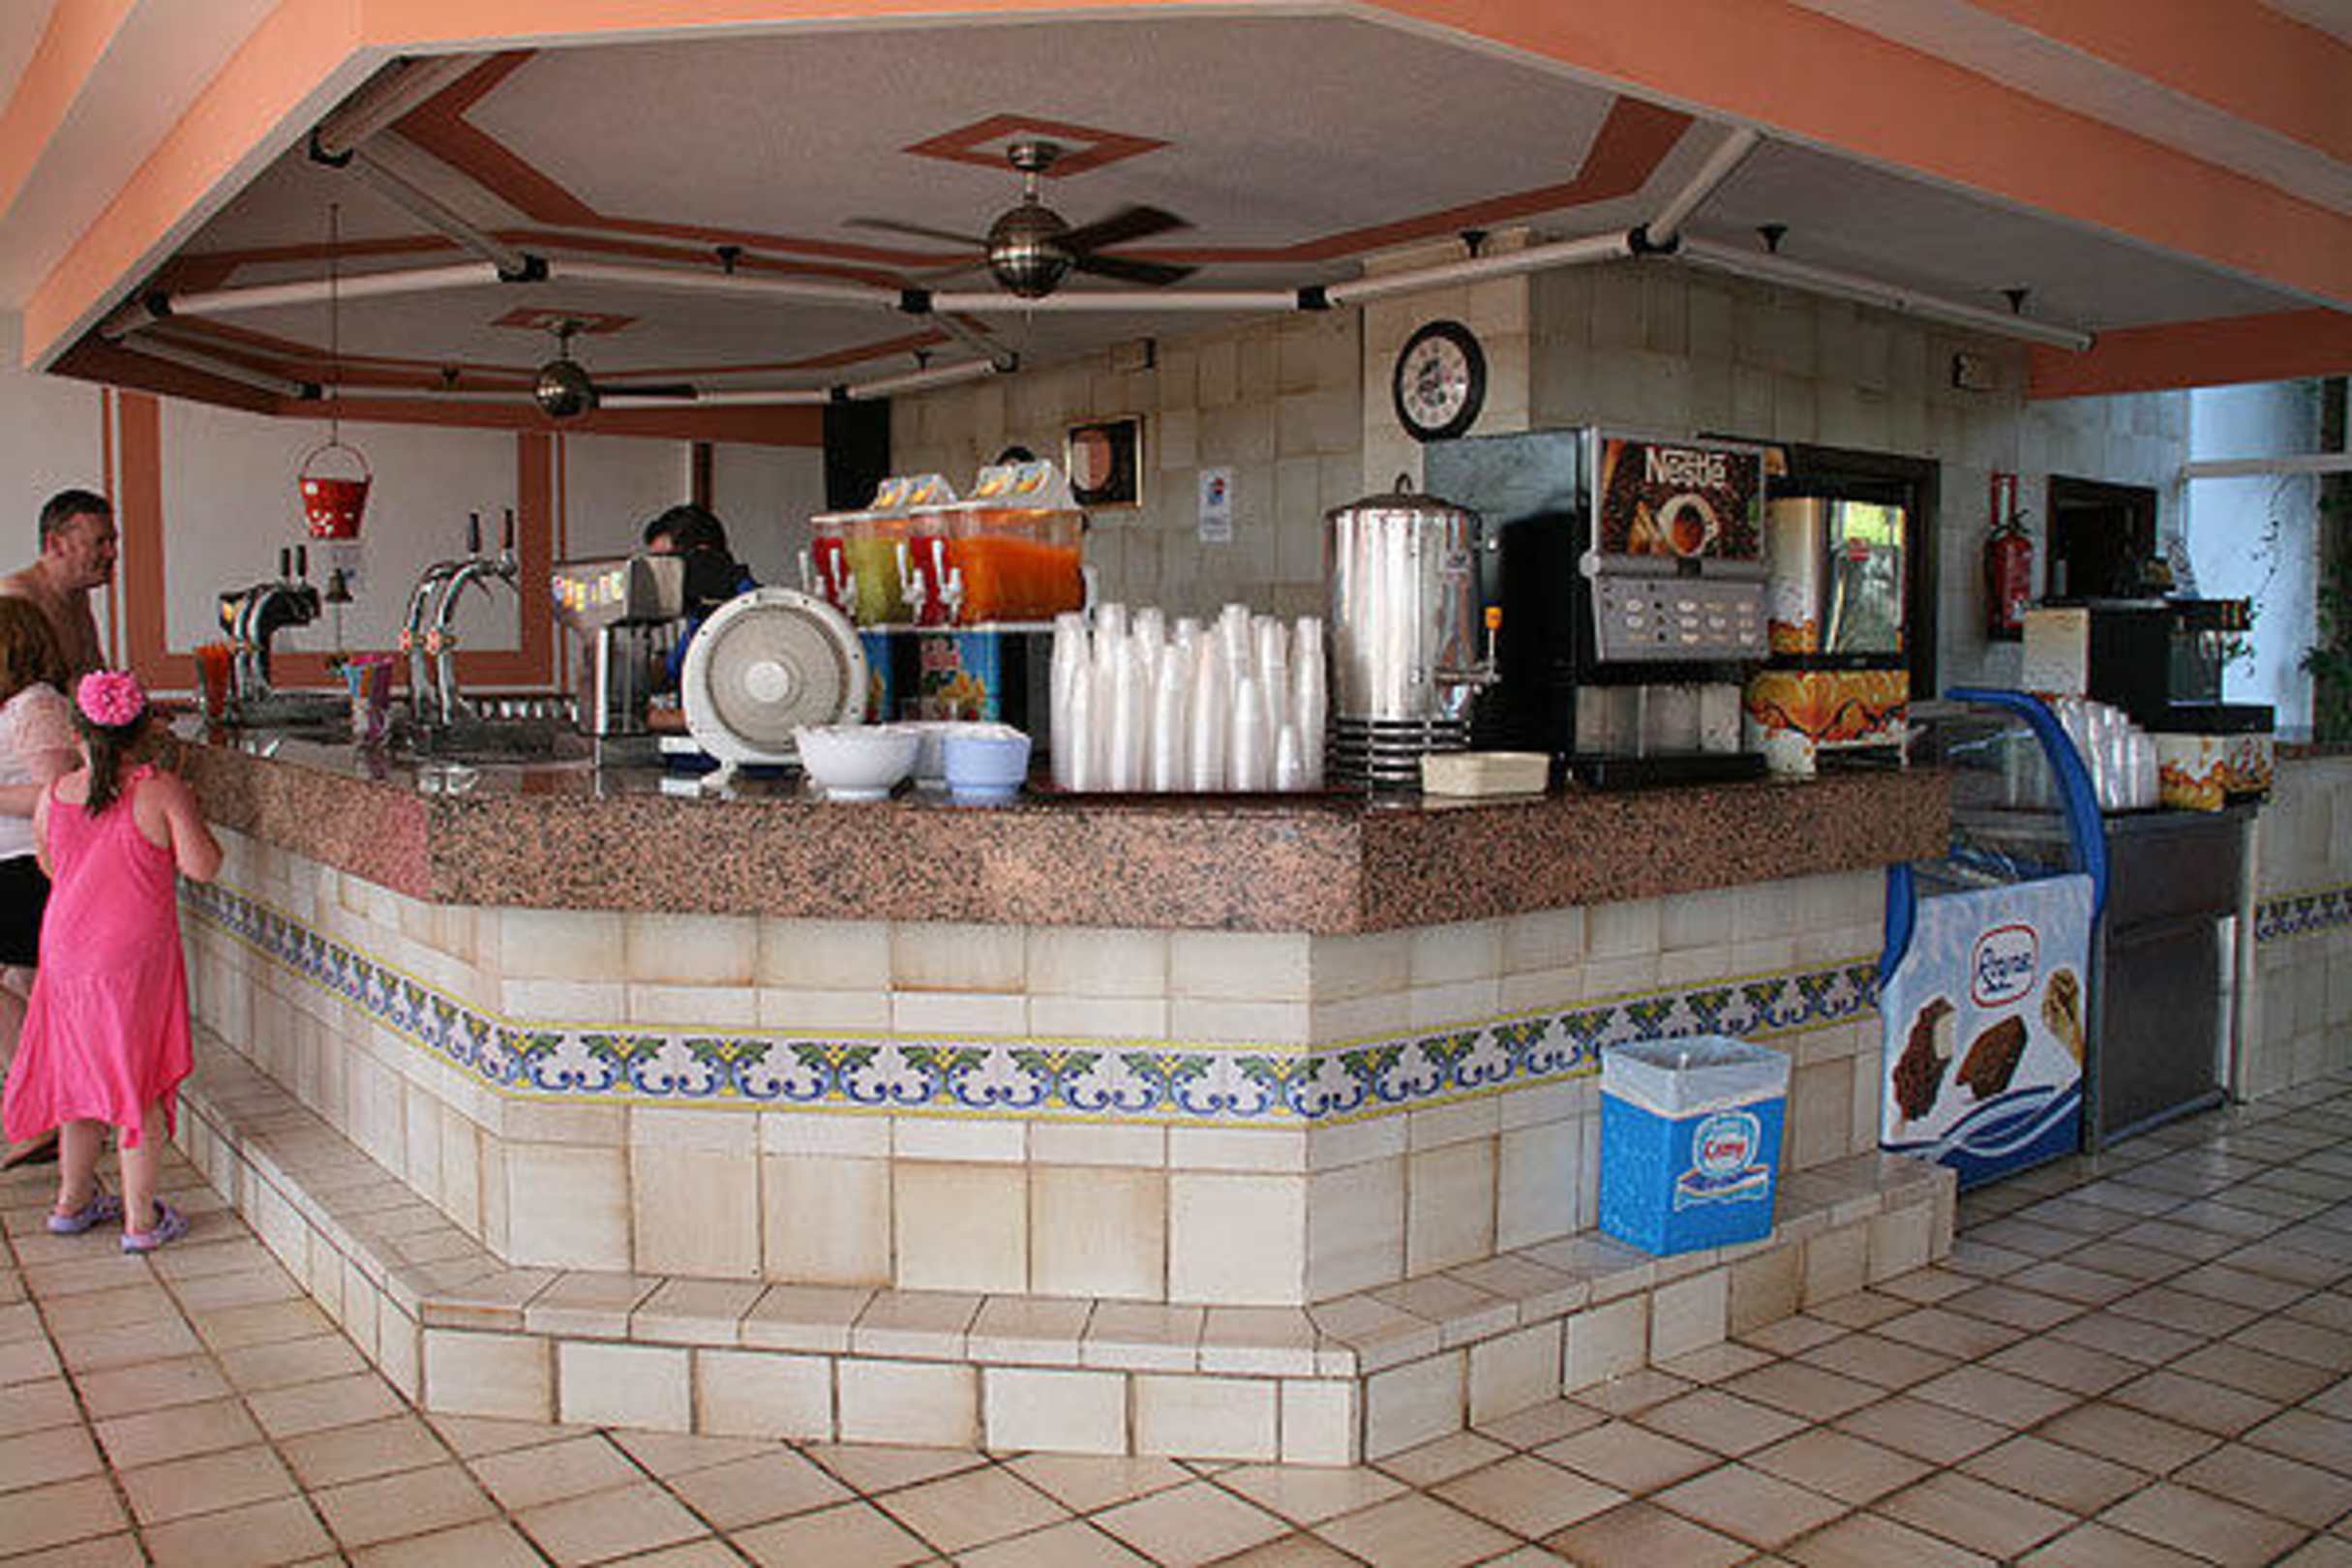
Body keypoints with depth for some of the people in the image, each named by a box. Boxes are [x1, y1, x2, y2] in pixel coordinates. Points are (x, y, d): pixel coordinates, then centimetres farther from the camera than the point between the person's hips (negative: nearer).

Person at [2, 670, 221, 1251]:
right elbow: (202, 867, -15)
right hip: (136, 958, -4)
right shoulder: (161, 792, -14)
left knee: (81, 1072, 20)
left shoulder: (53, 798, -1)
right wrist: (185, 817, 1)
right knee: (141, 1083, 5)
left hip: (65, 953, 4)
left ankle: (73, 1201, 33)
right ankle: (140, 1218, 12)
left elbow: (49, 865, 14)